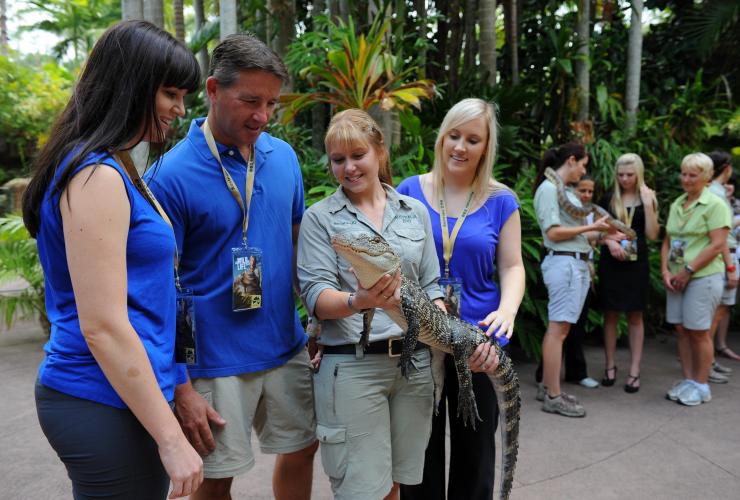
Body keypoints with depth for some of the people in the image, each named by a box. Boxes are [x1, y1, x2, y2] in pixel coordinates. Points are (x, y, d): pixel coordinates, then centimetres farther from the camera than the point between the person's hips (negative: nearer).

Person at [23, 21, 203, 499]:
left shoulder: (110, 169, 10)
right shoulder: (97, 176, -18)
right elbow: (102, 326, -22)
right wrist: (170, 438, -18)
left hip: (110, 394, 9)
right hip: (108, 405, -9)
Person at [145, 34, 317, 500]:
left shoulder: (284, 156, 1)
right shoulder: (171, 175, -15)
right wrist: (181, 388, -13)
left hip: (288, 348, 5)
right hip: (215, 361, -5)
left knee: (301, 449, 19)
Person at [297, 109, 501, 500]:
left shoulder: (415, 212, 10)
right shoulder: (320, 217, 0)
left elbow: (430, 288, 11)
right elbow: (316, 295, -9)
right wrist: (359, 301, -29)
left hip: (415, 363, 4)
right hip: (351, 365, -3)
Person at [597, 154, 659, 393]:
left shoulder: (648, 198, 4)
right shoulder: (608, 199, 6)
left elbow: (652, 234, -3)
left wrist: (648, 204, -12)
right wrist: (609, 241, -13)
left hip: (637, 263, -1)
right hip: (610, 263, 1)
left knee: (635, 316, 3)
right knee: (610, 314, 4)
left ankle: (634, 371, 8)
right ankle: (610, 366, 15)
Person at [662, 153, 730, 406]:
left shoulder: (714, 205, -7)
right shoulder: (676, 205, 13)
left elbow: (717, 245, -14)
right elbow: (667, 241, 14)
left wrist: (687, 270, -15)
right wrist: (665, 271, 0)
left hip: (703, 276, -6)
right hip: (677, 277, 6)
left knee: (698, 331, 0)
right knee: (681, 330, 9)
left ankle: (701, 386, 13)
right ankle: (687, 381, 20)